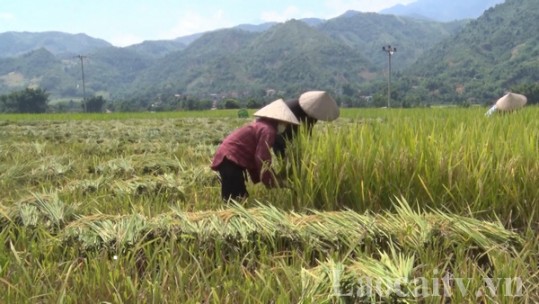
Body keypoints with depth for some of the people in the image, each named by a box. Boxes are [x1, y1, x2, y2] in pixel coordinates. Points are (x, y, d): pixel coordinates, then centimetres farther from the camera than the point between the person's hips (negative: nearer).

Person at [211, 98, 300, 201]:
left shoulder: (261, 125, 19)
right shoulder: (268, 130, -13)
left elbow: (254, 158, 22)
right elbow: (263, 159, -17)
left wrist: (259, 179, 21)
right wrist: (272, 185, -9)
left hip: (228, 159, 11)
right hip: (230, 160, -11)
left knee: (240, 197, 13)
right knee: (234, 200, -12)